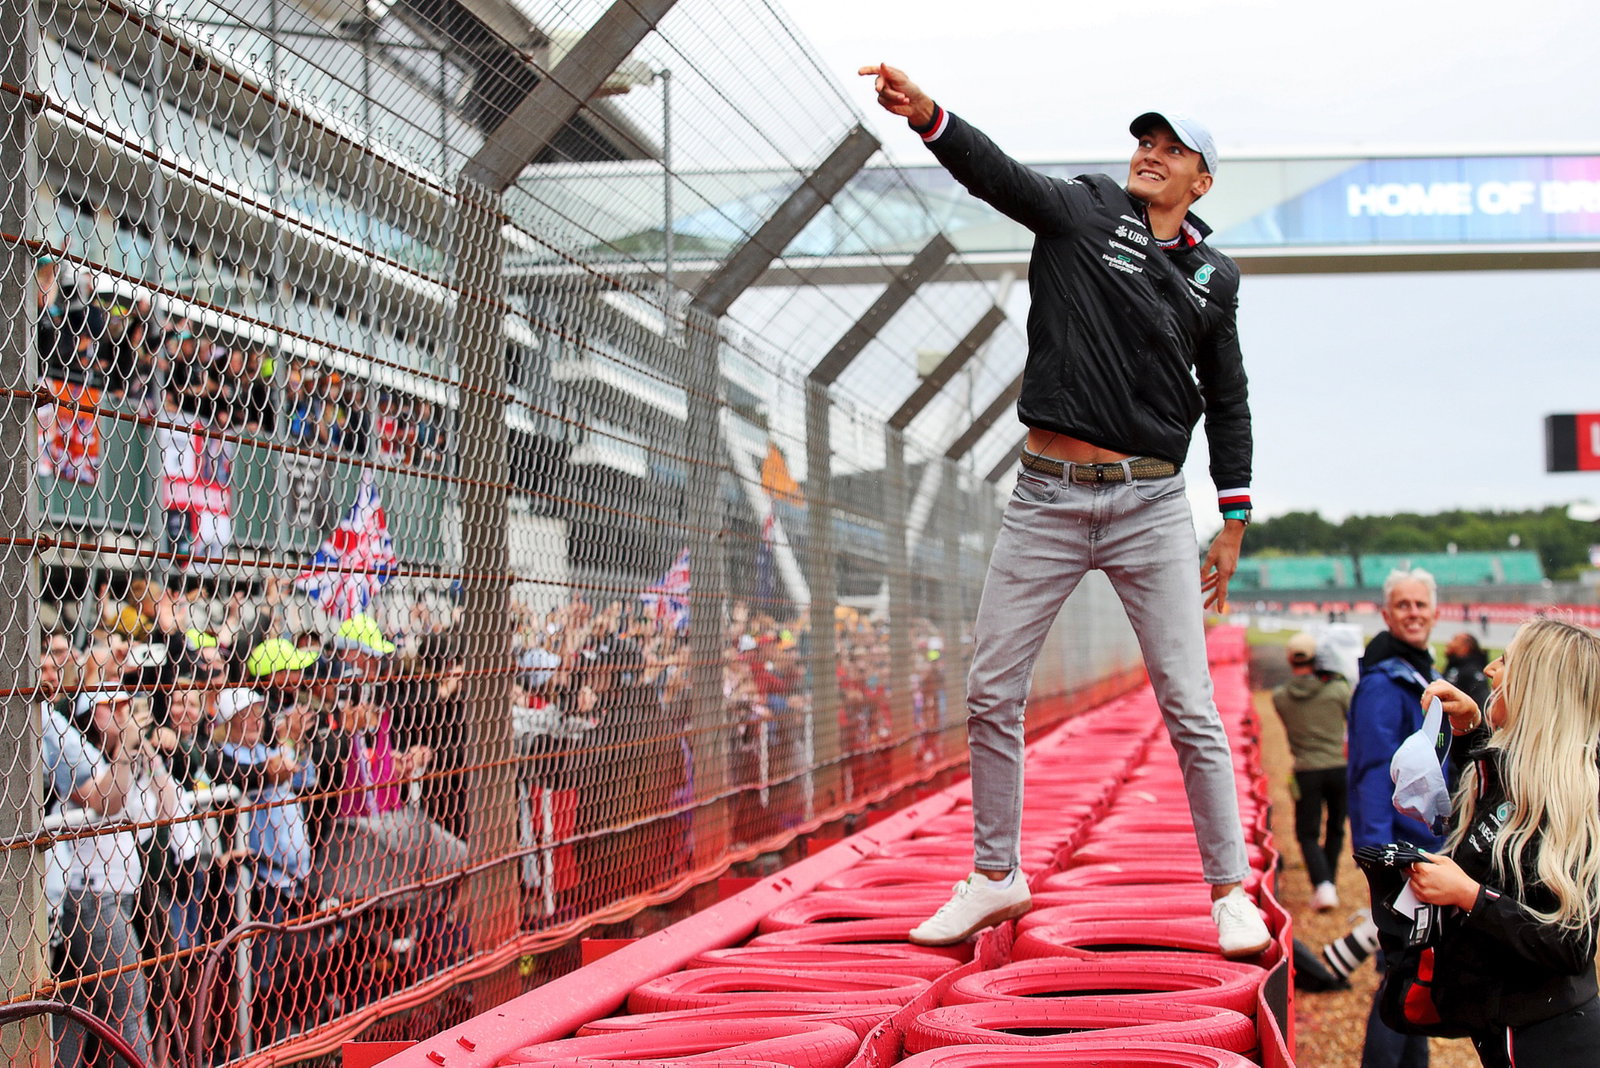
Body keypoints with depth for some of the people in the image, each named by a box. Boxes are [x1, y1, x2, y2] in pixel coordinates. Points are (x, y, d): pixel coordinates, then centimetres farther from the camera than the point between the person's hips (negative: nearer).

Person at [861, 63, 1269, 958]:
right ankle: (997, 877, 18)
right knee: (992, 693, 2)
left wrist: (1234, 526, 12)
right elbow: (1000, 174, -14)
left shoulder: (1214, 276, 9)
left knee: (1189, 707, -2)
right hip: (1048, 497, 0)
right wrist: (928, 115, -33)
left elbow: (1228, 403, 16)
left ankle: (1230, 889, 10)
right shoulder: (1082, 210, 4)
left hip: (1152, 507, 0)